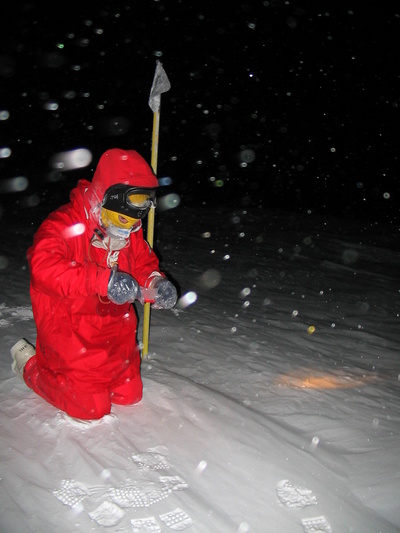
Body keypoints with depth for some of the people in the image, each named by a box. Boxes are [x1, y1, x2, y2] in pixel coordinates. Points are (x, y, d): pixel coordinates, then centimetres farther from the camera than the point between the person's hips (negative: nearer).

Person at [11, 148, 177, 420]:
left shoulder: (131, 231, 3)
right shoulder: (66, 223, -21)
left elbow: (144, 262, 12)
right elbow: (43, 265, -37)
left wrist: (157, 284, -14)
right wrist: (104, 280, -46)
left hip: (114, 329, 8)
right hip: (71, 331, -7)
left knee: (129, 394, 14)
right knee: (92, 407, 1)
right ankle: (32, 366, 22)